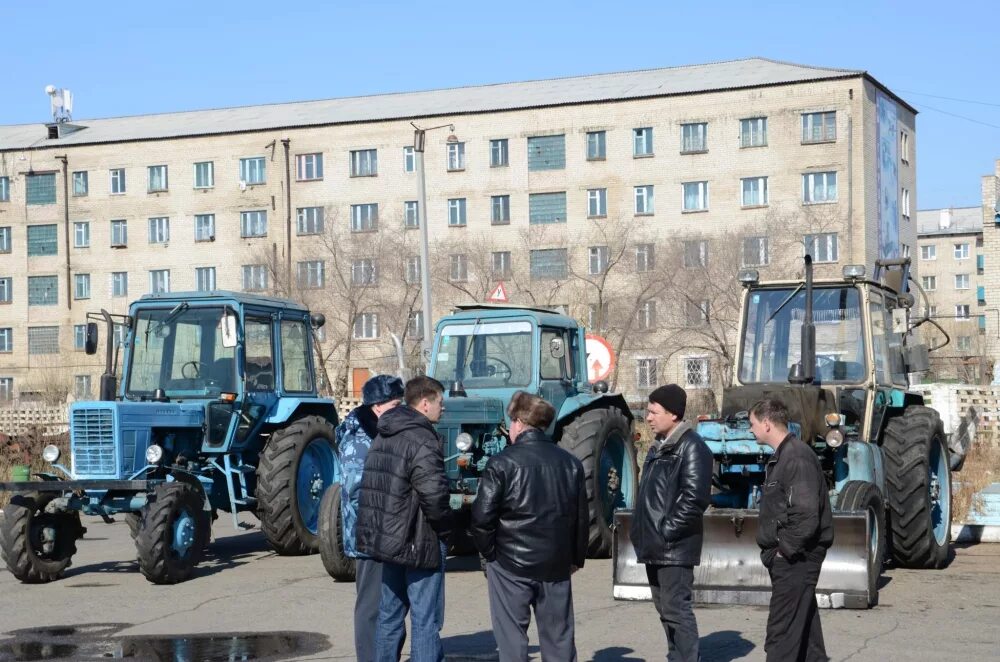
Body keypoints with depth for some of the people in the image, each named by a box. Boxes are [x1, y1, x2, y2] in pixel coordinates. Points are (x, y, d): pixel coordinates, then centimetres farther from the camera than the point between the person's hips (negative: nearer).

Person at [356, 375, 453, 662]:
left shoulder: (384, 436, 11)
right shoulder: (422, 440, -18)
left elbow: (372, 485, 15)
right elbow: (434, 493, -26)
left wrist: (386, 525, 16)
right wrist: (445, 526, -9)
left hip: (388, 539, 9)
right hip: (419, 542, -9)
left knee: (390, 614, 17)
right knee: (425, 621, -3)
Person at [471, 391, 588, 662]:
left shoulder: (503, 462, -9)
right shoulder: (570, 463, 6)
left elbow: (483, 515, -12)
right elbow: (582, 516, 10)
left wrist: (488, 552, 3)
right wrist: (577, 557, 21)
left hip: (510, 562, -4)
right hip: (556, 565, 4)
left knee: (512, 639, 2)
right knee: (558, 636, 11)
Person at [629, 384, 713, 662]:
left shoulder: (691, 447, -12)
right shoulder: (659, 446, 17)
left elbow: (694, 498, -20)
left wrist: (668, 531, -18)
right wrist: (641, 530, 12)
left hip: (674, 547, -9)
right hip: (655, 545, 9)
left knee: (676, 609, -9)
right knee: (665, 609, 14)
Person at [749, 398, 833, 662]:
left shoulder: (797, 458, -18)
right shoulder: (783, 455, 14)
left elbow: (806, 514, -25)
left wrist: (786, 549, -17)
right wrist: (779, 549, 14)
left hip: (794, 559, -10)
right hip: (790, 558, 10)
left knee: (782, 633, -7)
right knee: (803, 625, 16)